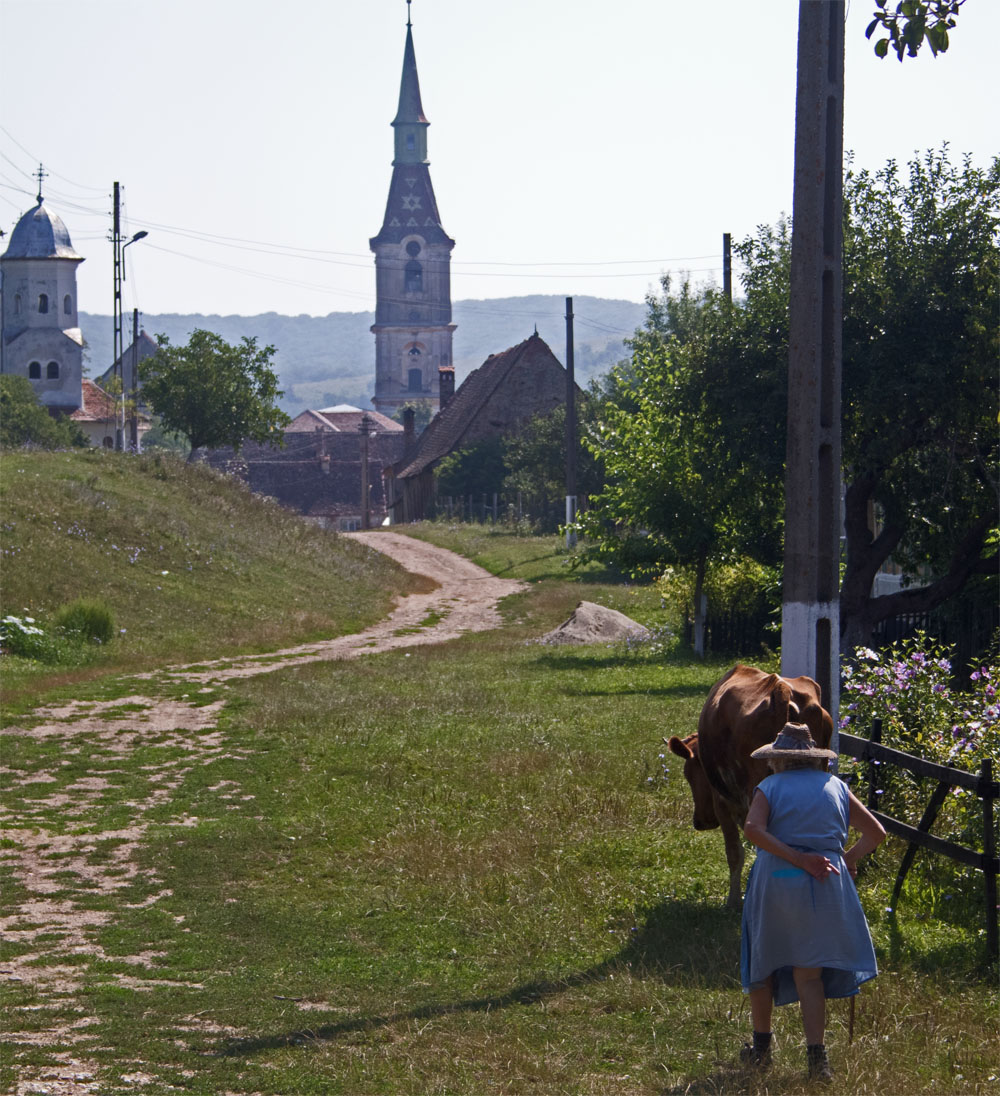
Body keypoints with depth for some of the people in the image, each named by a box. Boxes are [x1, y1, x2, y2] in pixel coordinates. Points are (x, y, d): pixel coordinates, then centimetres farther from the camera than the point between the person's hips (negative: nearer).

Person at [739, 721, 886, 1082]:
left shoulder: (770, 787, 2)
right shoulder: (836, 787, 10)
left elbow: (753, 828, -17)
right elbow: (876, 833, 11)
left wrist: (798, 858, -16)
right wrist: (847, 859, 13)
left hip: (775, 880, -2)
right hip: (825, 889, 2)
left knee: (763, 964, 17)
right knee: (809, 972, 4)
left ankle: (761, 1048, 27)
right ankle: (817, 1055, -10)